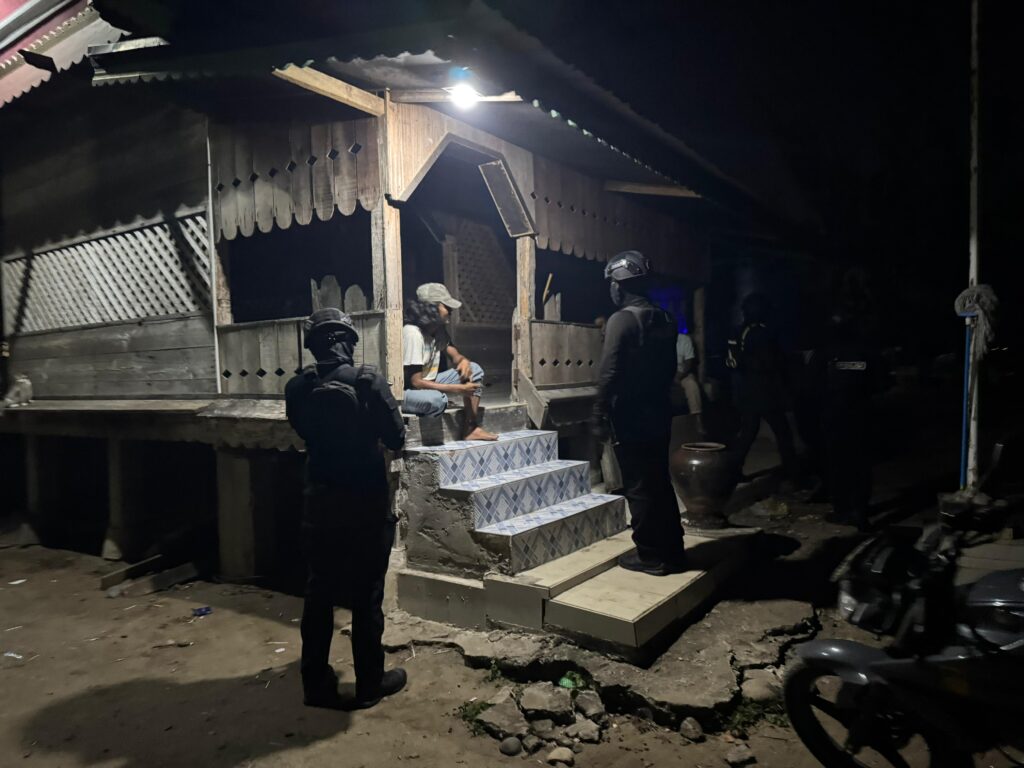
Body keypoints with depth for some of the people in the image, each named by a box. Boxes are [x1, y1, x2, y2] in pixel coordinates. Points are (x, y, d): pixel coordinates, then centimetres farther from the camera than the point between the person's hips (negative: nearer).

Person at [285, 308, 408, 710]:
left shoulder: (297, 388, -4)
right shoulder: (368, 380, -16)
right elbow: (397, 438, -10)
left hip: (319, 504, 4)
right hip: (366, 504, -3)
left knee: (319, 593, 15)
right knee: (367, 596, 9)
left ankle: (316, 683, 25)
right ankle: (369, 683, 21)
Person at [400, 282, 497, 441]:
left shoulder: (438, 329, 1)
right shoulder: (412, 333, -25)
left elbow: (455, 355, 13)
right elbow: (416, 382, -28)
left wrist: (464, 361, -15)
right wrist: (458, 389, -27)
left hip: (428, 384, 9)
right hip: (406, 392, -9)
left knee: (474, 370, -1)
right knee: (436, 399, -41)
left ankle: (472, 429, -4)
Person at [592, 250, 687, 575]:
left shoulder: (622, 319, -15)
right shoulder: (664, 319, 10)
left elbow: (609, 373, -19)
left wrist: (599, 416, -14)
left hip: (630, 417, -8)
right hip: (659, 413, 8)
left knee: (638, 487, 1)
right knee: (660, 482, 15)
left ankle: (650, 555, 9)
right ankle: (671, 552, 23)